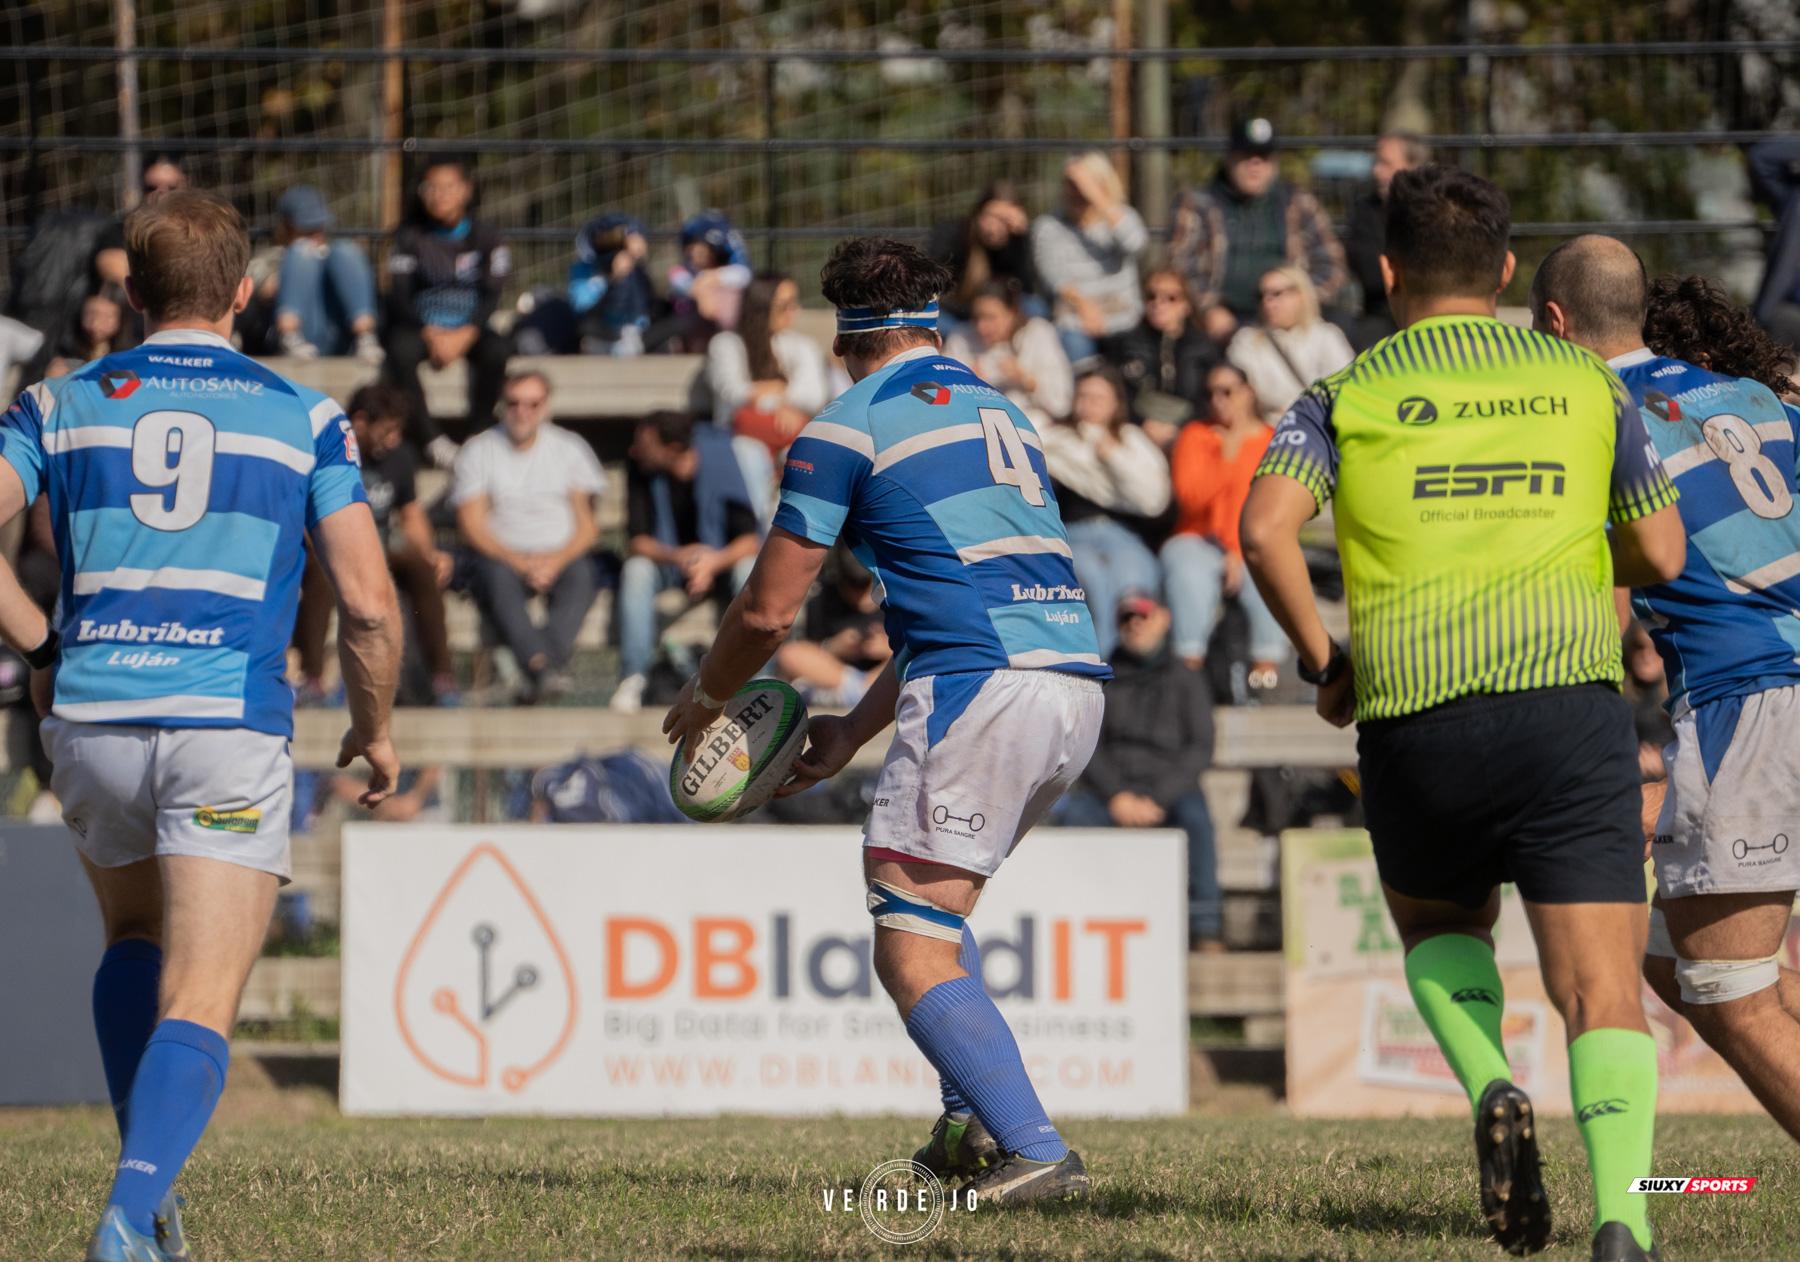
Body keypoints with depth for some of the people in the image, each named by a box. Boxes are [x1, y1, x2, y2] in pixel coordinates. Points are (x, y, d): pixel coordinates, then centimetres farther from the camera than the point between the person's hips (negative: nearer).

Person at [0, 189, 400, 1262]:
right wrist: (376, 731, 16)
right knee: (198, 1011, -6)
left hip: (92, 720, 3)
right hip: (230, 730, -3)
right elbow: (368, 602, 1)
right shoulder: (304, 418, 6)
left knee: (136, 937, 30)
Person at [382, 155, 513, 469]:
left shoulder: (486, 236, 3)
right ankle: (429, 438, -31)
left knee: (496, 349, -33)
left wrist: (465, 335, -21)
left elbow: (492, 294, -4)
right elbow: (399, 296, -4)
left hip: (469, 329, 0)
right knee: (400, 350, -35)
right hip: (420, 326, 0)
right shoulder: (410, 237, 2)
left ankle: (479, 434, -22)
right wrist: (430, 336, -20)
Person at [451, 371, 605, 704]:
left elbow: (587, 527, 7)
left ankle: (538, 677, -48)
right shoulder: (478, 451, 10)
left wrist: (555, 561, -14)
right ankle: (540, 666, -54)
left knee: (581, 574, -34)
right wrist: (519, 561, -16)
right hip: (503, 555, -1)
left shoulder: (570, 448, 14)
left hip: (562, 556, 1)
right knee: (498, 575, -36)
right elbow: (472, 526, 0)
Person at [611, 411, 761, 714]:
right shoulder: (640, 471, -15)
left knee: (750, 570, -34)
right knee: (636, 570, -30)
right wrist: (676, 557, -37)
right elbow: (637, 540, -17)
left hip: (721, 559, -2)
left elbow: (749, 541, -21)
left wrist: (713, 563, -40)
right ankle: (634, 678, -28)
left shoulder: (720, 465, -21)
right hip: (666, 556, 2)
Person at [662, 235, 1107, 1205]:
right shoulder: (998, 415, 24)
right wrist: (854, 731, 34)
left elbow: (769, 609, 5)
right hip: (1077, 683, 8)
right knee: (934, 904, 26)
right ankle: (973, 1122, 16)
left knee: (912, 954, -7)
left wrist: (706, 697, 25)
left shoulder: (847, 432, 2)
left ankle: (1034, 1150, -21)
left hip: (981, 690, -8)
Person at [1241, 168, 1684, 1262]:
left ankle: (1491, 1093, 0)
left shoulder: (1348, 398, 8)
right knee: (1604, 998, -4)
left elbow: (1266, 527, -8)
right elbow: (1661, 555, 18)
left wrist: (1322, 659, 5)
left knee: (1440, 929, 28)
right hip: (1570, 707, 0)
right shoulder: (1584, 381, 13)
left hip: (1413, 720, 1)